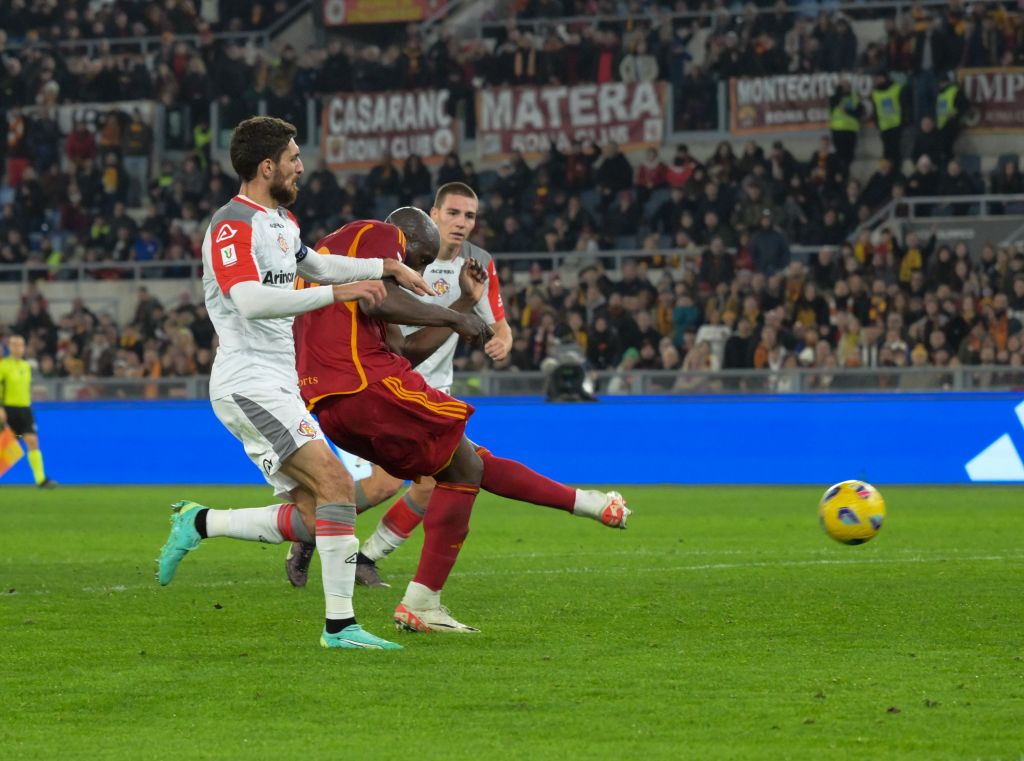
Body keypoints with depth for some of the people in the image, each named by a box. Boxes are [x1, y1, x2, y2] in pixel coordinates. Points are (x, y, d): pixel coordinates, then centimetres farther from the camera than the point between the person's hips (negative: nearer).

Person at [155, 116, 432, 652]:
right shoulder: (234, 225, -13)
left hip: (278, 388, 10)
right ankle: (340, 624, -21)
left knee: (309, 521, 2)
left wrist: (387, 266, 33)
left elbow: (311, 264, 37)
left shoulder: (281, 221, 17)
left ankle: (199, 524, 15)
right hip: (249, 384, -10)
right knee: (336, 484, -20)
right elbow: (250, 301, -28)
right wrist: (336, 292, -30)